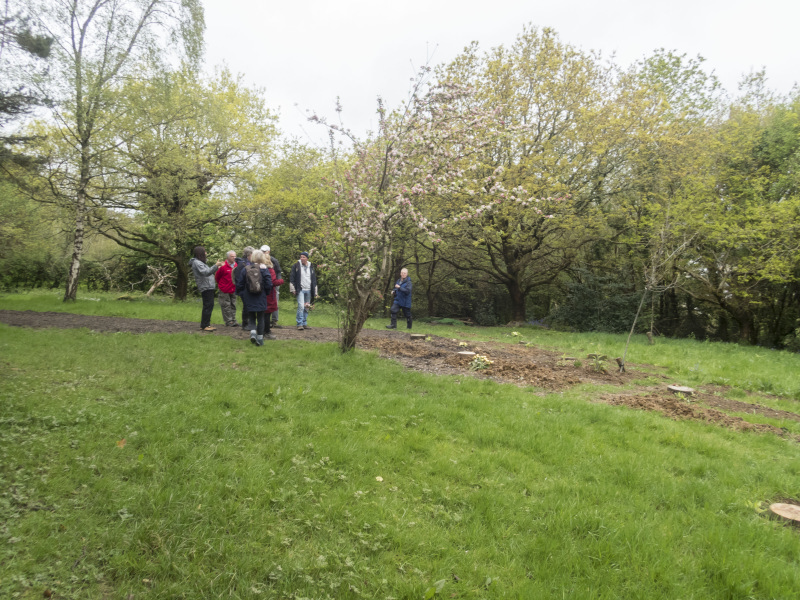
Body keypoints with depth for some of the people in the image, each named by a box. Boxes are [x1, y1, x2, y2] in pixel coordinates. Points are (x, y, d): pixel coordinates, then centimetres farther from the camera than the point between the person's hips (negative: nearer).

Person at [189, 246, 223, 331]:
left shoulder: (200, 262, 21)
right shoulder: (196, 263, -12)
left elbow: (208, 272, 23)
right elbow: (206, 272, -25)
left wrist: (216, 268, 14)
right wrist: (216, 266, -31)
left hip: (209, 287, 10)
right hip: (205, 288, -10)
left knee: (208, 306, 13)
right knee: (208, 306, -10)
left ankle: (205, 324, 19)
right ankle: (204, 325, -7)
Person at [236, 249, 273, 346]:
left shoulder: (245, 269, -1)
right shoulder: (264, 269, -8)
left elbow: (239, 284, 2)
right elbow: (269, 285, -10)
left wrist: (242, 295, 13)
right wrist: (266, 293, 9)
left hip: (249, 298, 2)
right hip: (261, 298, -2)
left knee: (252, 316, 15)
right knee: (260, 318, 7)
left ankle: (253, 332, -8)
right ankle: (260, 339, 8)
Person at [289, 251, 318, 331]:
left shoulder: (311, 267, 12)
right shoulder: (296, 266, 0)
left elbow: (314, 279, 19)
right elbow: (292, 278, 1)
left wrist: (315, 291, 15)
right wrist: (293, 289, -4)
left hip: (308, 290, 4)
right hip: (300, 290, -4)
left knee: (306, 308, 8)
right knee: (301, 306, -14)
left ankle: (305, 323, 17)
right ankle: (300, 324, -9)